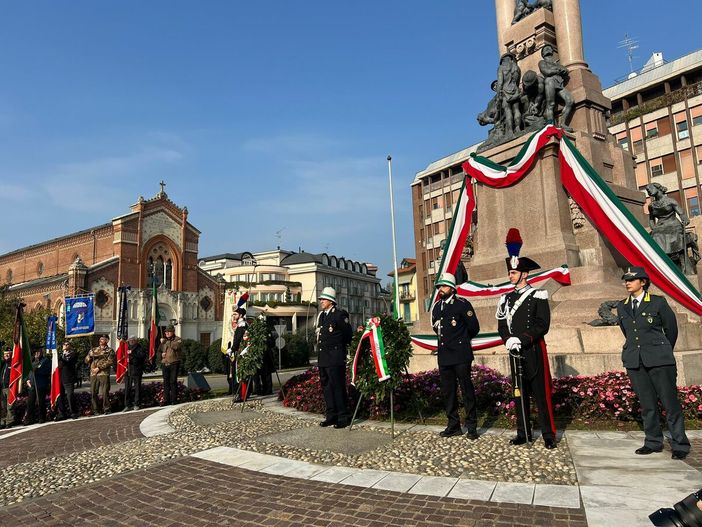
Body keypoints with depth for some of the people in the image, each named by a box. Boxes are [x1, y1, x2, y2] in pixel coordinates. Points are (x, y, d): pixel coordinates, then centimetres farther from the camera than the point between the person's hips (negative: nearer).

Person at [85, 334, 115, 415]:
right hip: (93, 374, 4)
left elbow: (110, 361, -6)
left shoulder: (110, 350, 7)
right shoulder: (94, 350, 21)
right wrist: (90, 355, -6)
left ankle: (106, 409, 4)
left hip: (104, 374, -4)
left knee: (105, 392, -5)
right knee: (93, 393, 3)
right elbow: (86, 360, 15)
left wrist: (99, 368, -12)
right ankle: (95, 410, 13)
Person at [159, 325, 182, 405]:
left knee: (173, 381, -6)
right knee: (166, 382, 7)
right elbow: (159, 350, 26)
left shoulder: (178, 339, -1)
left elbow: (176, 346, -22)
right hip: (164, 363, 6)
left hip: (174, 363, -6)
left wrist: (166, 342, -16)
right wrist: (162, 354, 5)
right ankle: (166, 400, 13)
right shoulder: (164, 340, 19)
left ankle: (174, 400, -1)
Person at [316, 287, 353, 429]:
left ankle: (343, 417, 4)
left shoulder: (340, 314, -8)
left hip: (335, 359, -8)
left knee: (338, 387, -5)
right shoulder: (321, 315, 14)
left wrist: (339, 347, 6)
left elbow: (348, 335, -4)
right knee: (326, 387, 12)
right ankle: (331, 416, 21)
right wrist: (321, 350, 16)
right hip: (323, 358, 8)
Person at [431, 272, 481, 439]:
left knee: (467, 391, 1)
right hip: (444, 356, 6)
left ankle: (472, 427, 10)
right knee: (447, 392, 10)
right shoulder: (436, 307, 11)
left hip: (461, 356, -6)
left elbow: (474, 328, -1)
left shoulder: (462, 304, -7)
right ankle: (453, 425, 20)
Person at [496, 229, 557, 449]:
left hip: (534, 350, -5)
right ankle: (523, 433, 19)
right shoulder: (506, 298, 10)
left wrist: (522, 340, -18)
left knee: (541, 393, 0)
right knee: (519, 393, 9)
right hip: (515, 352, 5)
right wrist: (509, 340, -11)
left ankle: (549, 435, 10)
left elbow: (542, 325, -11)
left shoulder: (538, 296, -4)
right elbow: (501, 324, 8)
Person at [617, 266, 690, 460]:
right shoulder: (622, 307, 10)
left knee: (670, 402, -1)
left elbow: (671, 329, 8)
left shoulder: (658, 302, -2)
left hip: (659, 360, -4)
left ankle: (680, 445, 9)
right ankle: (653, 442, 17)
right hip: (635, 362, 4)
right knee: (647, 404, 8)